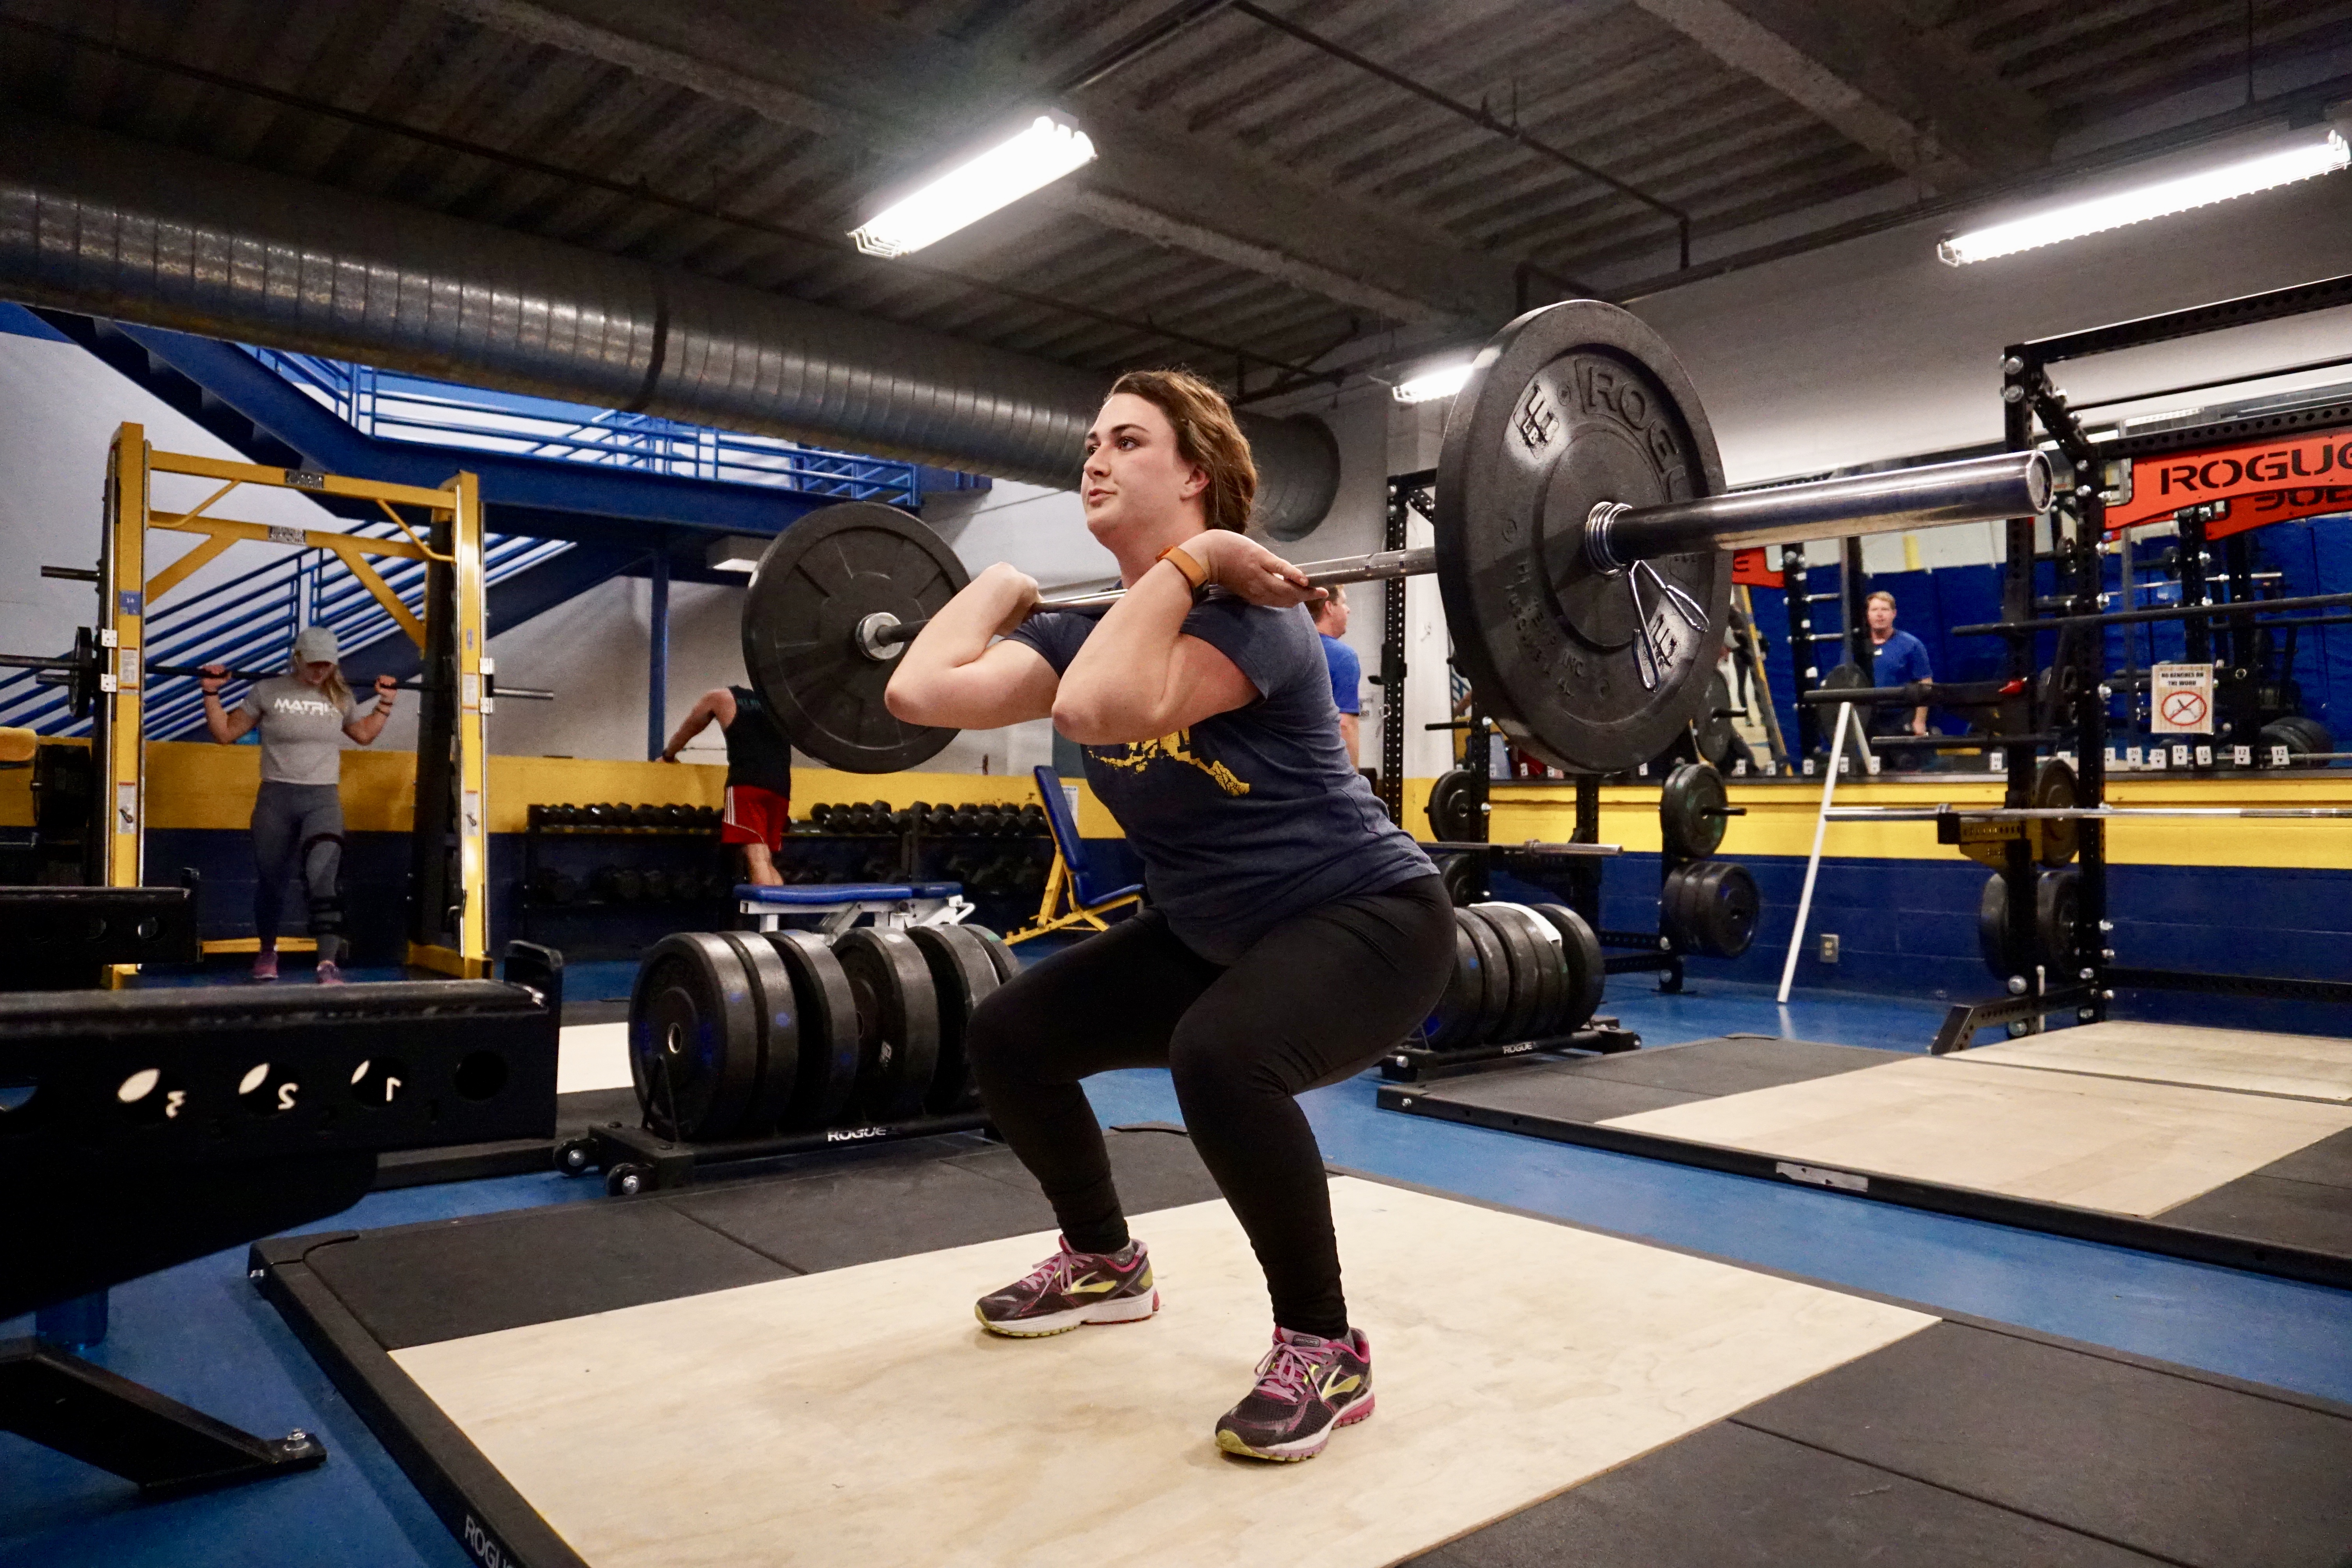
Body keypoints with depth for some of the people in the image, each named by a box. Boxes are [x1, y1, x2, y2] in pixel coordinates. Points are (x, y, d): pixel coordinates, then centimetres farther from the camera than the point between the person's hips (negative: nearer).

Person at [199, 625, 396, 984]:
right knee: (271, 882, 13)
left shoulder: (340, 697, 7)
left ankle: (329, 964, -25)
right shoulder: (267, 692, 0)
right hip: (276, 797, 0)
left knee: (325, 878, -19)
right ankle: (267, 950, 39)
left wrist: (385, 702, 17)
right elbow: (226, 733, 6)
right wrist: (212, 693, -2)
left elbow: (365, 735, 24)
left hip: (323, 799, 0)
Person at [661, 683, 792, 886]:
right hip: (780, 786, 5)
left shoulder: (720, 698, 21)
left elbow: (688, 728, 35)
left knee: (756, 860, -14)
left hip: (748, 782, -5)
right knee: (768, 864, 10)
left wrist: (668, 754, 53)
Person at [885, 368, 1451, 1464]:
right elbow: (922, 692, -13)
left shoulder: (1252, 613, -23)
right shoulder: (1089, 630, -1)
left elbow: (1100, 710, -42)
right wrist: (999, 589, 0)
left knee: (1221, 1055, -37)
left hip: (1366, 918, -8)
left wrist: (1185, 559, -32)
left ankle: (1326, 1349, -13)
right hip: (1215, 935, 8)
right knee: (1007, 1037, 6)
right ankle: (1105, 1263, 28)